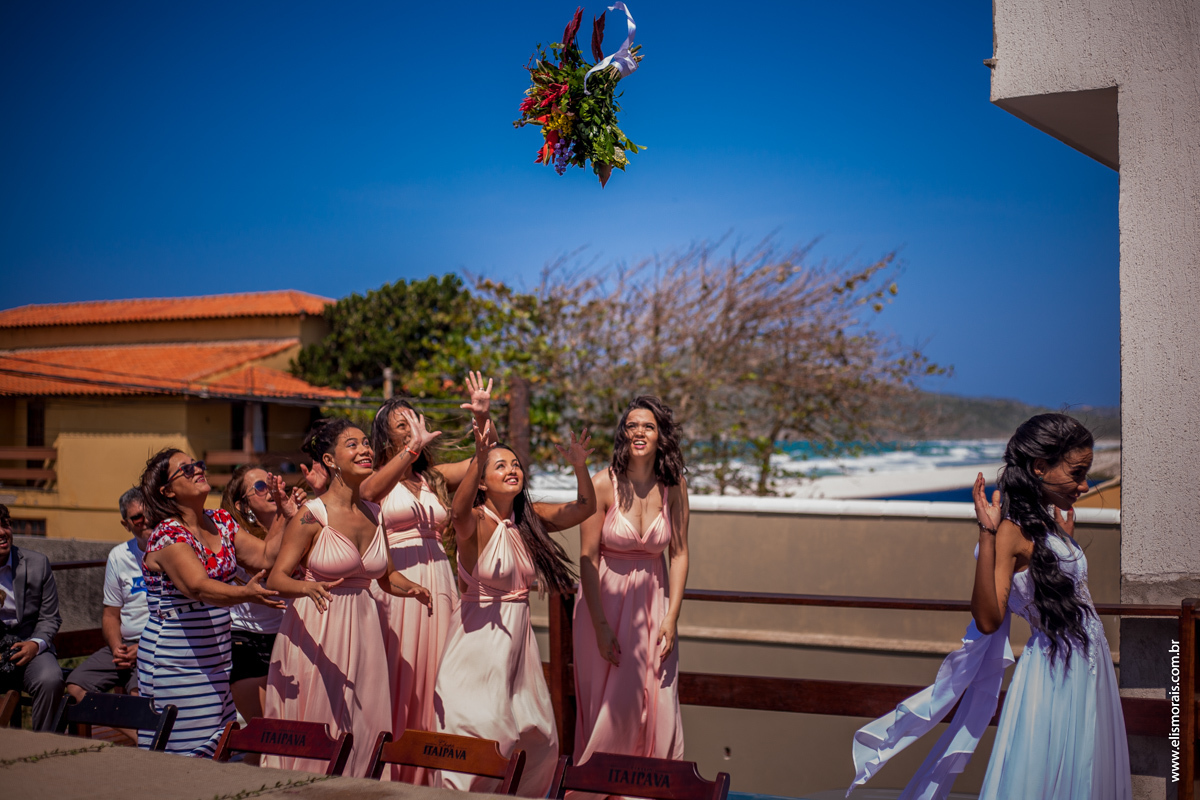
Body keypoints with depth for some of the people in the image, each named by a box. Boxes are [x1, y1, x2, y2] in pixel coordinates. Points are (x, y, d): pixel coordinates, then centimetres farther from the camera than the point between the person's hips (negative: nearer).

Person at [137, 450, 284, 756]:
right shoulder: (168, 535, -15)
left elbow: (266, 557, 4)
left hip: (216, 659, 7)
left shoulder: (221, 522, 8)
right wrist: (245, 594, -46)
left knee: (218, 748, 5)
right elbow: (199, 587, -29)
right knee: (183, 752, -5)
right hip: (176, 664, -7)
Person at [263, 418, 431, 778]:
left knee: (363, 729, 7)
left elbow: (387, 577, 15)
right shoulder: (312, 515, -9)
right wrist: (308, 587, -31)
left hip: (362, 632, 5)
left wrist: (410, 588, -6)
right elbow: (275, 579, -11)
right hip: (315, 632, -5)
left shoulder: (375, 515, 7)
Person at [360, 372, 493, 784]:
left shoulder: (435, 476, 16)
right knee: (395, 678, -4)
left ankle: (425, 774, 13)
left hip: (436, 584, 5)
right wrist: (412, 447, -28)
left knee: (430, 677, 6)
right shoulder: (375, 478, 3)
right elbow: (368, 491, -21)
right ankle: (389, 774, 2)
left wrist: (482, 418, -4)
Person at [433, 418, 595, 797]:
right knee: (480, 739, -7)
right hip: (479, 634, -7)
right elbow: (459, 510, -36)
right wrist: (478, 459, -51)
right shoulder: (476, 521, -13)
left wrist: (580, 465, -14)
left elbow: (585, 507, 3)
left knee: (539, 738, 12)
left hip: (518, 636, 7)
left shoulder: (529, 518, 6)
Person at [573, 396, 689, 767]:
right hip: (605, 599, -3)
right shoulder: (604, 484, -15)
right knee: (608, 704, 5)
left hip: (652, 601, 3)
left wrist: (671, 617, -5)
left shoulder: (674, 486, -5)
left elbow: (679, 554, 1)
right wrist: (601, 626, -13)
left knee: (657, 704, 2)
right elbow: (588, 559, -12)